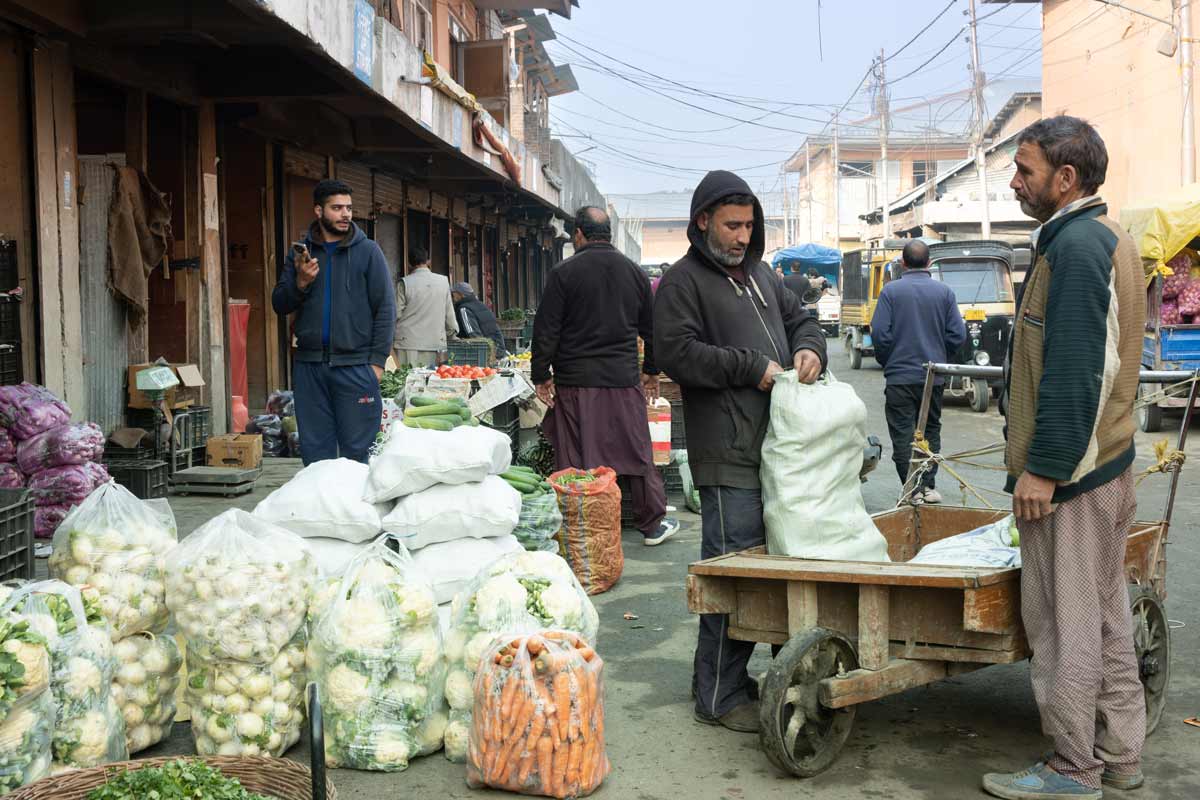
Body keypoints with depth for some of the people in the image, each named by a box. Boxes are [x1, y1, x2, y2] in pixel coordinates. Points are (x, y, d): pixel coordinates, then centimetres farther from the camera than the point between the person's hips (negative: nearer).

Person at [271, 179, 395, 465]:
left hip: (355, 365, -3)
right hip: (309, 365, 3)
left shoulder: (368, 251, 3)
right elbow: (279, 305, 11)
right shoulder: (300, 252, 12)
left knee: (357, 452, 0)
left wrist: (377, 361, -7)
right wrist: (300, 283, -9)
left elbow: (385, 309, 0)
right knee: (315, 450, 7)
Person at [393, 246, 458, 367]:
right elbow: (449, 314, 10)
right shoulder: (443, 281, 4)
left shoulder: (404, 283, -5)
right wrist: (452, 333, 25)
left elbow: (396, 314, -1)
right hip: (435, 342, 3)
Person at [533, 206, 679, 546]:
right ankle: (653, 525, 22)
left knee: (575, 460, 3)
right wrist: (652, 371, 26)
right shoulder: (635, 273, 8)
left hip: (576, 381, -3)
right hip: (624, 380, 3)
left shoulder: (564, 273, -4)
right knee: (638, 454, 12)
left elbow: (546, 330, -6)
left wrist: (542, 375, 3)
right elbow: (651, 329, 15)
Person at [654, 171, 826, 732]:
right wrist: (753, 367, -13)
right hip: (729, 455, -8)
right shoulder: (683, 281, -3)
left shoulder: (759, 274, 22)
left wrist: (808, 349, 4)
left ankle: (719, 677, 24)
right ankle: (720, 698, 3)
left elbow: (800, 318, 28)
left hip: (773, 448, 8)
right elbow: (676, 351, -14)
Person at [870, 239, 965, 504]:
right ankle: (928, 486, 14)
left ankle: (912, 490, -1)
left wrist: (886, 361, 7)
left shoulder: (891, 291, -6)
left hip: (900, 375, -3)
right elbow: (958, 335, -2)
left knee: (903, 434, 2)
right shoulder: (944, 292, 0)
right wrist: (940, 358, 15)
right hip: (934, 376, 3)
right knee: (931, 431, 15)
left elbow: (879, 333, -11)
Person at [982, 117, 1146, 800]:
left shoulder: (1074, 243, -17)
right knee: (1106, 612, 16)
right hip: (1110, 460, 10)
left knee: (1065, 622, -1)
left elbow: (1071, 369, -23)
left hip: (1068, 468, -10)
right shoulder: (1113, 238, 15)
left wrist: (1043, 468, -21)